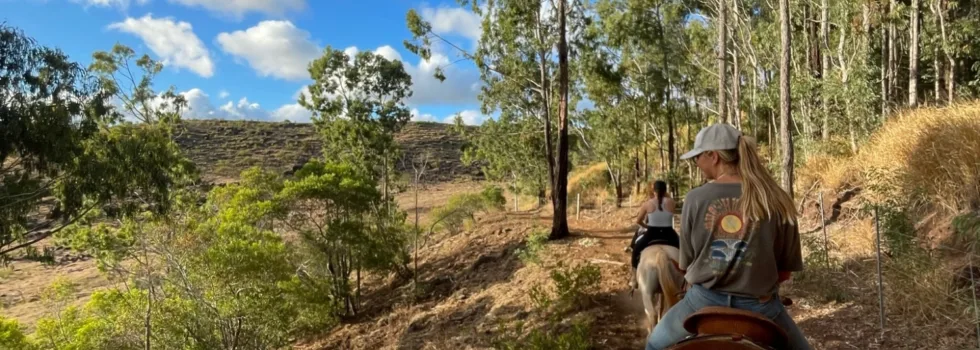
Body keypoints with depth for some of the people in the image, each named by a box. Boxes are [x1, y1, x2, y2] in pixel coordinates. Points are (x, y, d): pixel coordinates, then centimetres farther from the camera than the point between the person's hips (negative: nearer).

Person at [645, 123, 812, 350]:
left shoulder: (695, 199, -9)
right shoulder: (776, 200, -7)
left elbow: (685, 264, 1)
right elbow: (785, 270, -1)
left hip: (704, 300, 1)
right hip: (758, 305, 0)